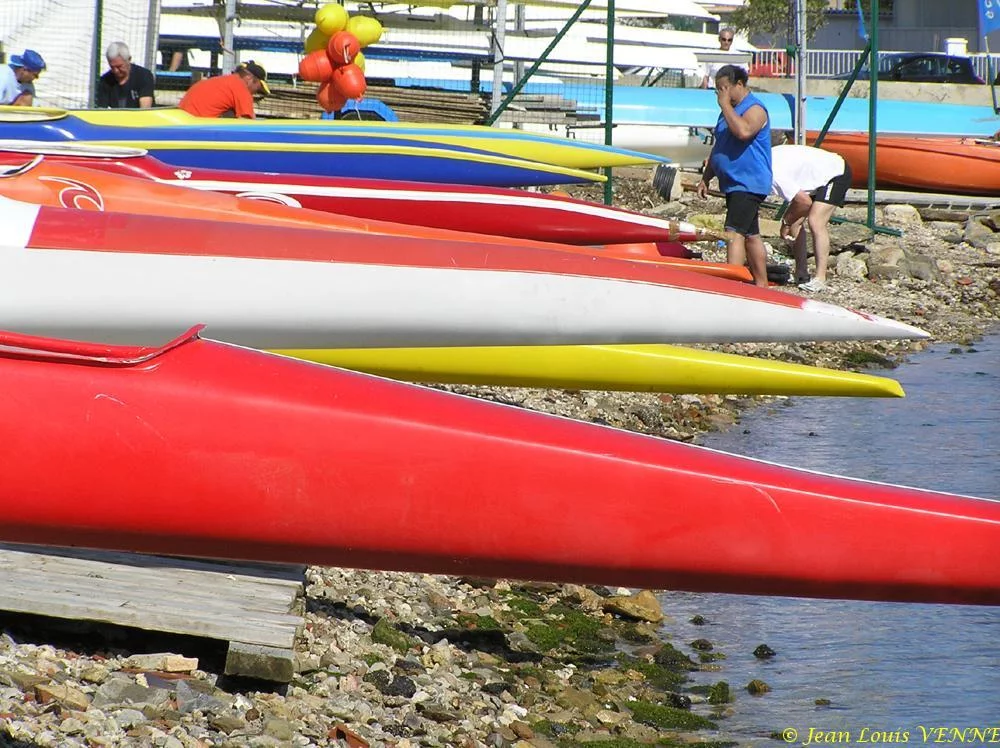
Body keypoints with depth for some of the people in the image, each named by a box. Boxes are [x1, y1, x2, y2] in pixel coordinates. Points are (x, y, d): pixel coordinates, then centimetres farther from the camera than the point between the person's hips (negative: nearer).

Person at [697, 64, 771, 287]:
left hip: (748, 183, -10)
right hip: (734, 184, 10)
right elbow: (719, 147, 25)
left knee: (735, 233, -19)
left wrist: (725, 105, -23)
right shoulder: (730, 110, 18)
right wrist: (706, 178, 21)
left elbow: (744, 131, -34)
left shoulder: (754, 109, -12)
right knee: (751, 235, 14)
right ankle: (761, 284, 21)